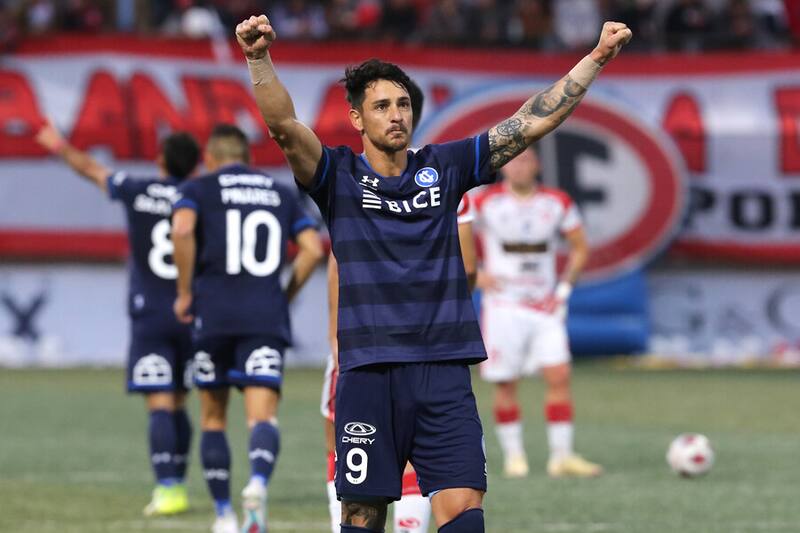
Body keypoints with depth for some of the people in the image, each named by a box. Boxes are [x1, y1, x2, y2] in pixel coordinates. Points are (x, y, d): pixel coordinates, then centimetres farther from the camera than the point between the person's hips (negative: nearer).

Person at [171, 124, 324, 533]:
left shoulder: (198, 189, 8)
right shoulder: (281, 194, 18)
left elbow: (182, 228, -13)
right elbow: (313, 249, 7)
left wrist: (185, 292, -5)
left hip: (214, 314, -1)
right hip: (267, 316, 1)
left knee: (213, 418, 15)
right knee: (263, 415, -8)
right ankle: (258, 483, -39)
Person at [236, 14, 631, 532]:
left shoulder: (444, 167, 10)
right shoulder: (339, 176, 2)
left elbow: (533, 121, 9)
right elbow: (285, 125, -14)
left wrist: (597, 57, 5)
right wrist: (260, 59, -32)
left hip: (444, 374, 2)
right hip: (368, 373, -2)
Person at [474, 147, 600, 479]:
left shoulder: (557, 203, 3)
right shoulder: (486, 202, -5)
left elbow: (580, 248, 13)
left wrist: (564, 288, 2)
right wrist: (475, 274, -6)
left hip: (545, 306, 2)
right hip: (503, 307, -2)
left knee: (559, 376, -8)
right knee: (506, 384, 0)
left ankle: (561, 456, -4)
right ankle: (513, 456, 11)